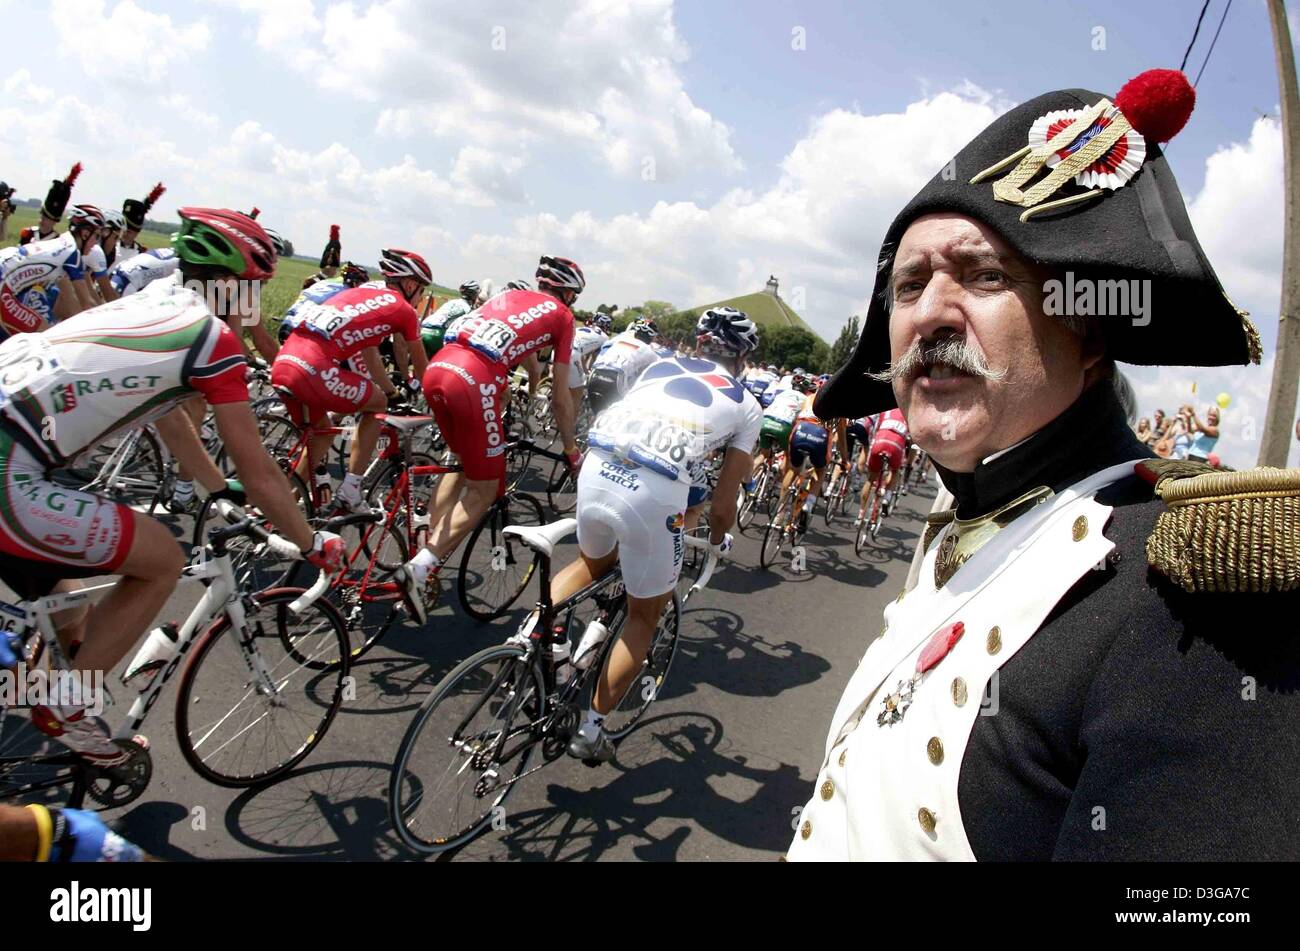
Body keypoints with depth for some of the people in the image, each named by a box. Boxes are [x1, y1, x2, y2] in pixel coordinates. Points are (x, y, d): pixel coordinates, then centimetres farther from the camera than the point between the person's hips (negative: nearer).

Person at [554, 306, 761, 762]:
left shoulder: (660, 366, 26)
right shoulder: (746, 405, 18)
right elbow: (723, 503, 16)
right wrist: (718, 539, 37)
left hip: (596, 470, 4)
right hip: (653, 495, -4)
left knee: (594, 561, 36)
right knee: (644, 618, 20)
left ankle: (547, 635, 14)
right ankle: (591, 729, 22)